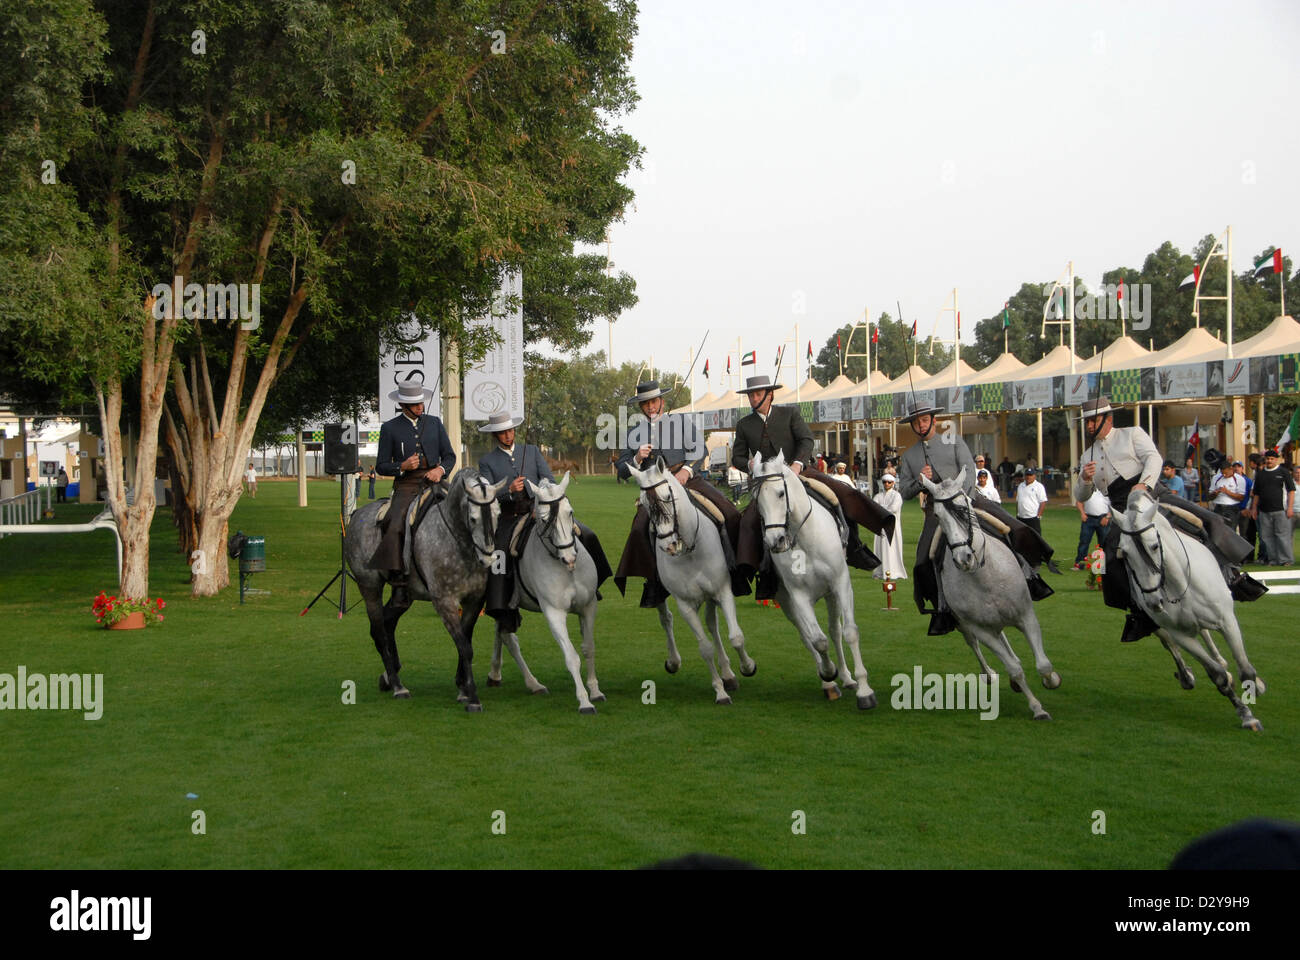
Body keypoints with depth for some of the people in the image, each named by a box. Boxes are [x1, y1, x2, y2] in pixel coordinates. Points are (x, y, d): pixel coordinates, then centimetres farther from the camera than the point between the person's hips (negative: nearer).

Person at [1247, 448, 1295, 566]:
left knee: (1282, 534, -7)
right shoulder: (1260, 474, 14)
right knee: (1267, 536, 4)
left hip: (1280, 510, -5)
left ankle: (1286, 559, -2)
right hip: (1264, 511, 5)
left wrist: (1290, 507, -9)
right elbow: (1256, 493, 19)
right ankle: (1273, 559, 10)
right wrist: (1254, 508, 14)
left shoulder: (1283, 472, 2)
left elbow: (1291, 490, -1)